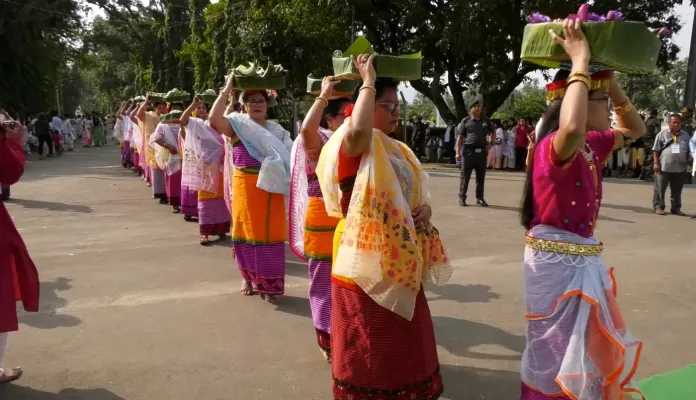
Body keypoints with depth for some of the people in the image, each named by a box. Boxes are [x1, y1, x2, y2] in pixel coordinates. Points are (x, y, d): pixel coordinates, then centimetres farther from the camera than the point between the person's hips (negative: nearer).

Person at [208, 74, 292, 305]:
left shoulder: (277, 130, 11)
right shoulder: (238, 125, 0)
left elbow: (291, 156, 10)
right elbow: (214, 119, -17)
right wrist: (226, 90, -13)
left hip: (272, 189, 2)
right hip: (246, 188, -2)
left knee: (271, 234, 3)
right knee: (249, 231, 9)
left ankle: (270, 285, 12)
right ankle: (249, 277, 28)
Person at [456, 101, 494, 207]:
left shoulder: (486, 121, 12)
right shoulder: (465, 121, 1)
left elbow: (493, 133, 24)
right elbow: (460, 137, -1)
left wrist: (490, 144, 11)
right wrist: (458, 152, -8)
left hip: (482, 152, 3)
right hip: (469, 151, -3)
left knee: (481, 177, 8)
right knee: (465, 176, 1)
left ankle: (480, 198, 16)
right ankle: (462, 198, 8)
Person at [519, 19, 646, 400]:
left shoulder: (590, 146, 4)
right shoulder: (554, 147, -24)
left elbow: (634, 129, 21)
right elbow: (571, 128, -49)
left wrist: (610, 80, 6)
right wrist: (581, 62, -36)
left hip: (581, 260, 9)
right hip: (556, 263, -9)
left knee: (580, 352, 24)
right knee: (558, 358, 8)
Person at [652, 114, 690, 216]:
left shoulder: (685, 135, 8)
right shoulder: (662, 134, -2)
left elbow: (688, 150, 16)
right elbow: (656, 150, -2)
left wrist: (687, 162, 10)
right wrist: (656, 163, -8)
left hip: (680, 168, 3)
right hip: (664, 167, -3)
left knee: (677, 190, 12)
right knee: (660, 189, 2)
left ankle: (676, 208, 21)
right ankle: (658, 207, 10)